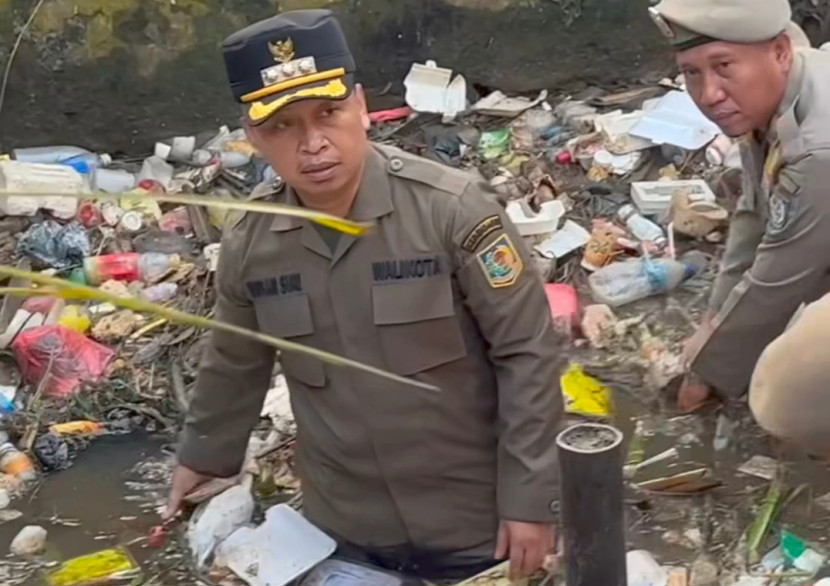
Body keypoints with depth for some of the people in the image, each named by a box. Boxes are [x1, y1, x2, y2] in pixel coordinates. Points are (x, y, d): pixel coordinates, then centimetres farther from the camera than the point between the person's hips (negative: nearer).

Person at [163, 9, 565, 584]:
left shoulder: (454, 209, -20)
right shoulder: (247, 244, -6)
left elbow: (527, 354, -16)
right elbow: (235, 366, 11)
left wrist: (530, 496, -15)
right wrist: (203, 457, 21)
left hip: (476, 522, -3)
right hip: (347, 528, 4)